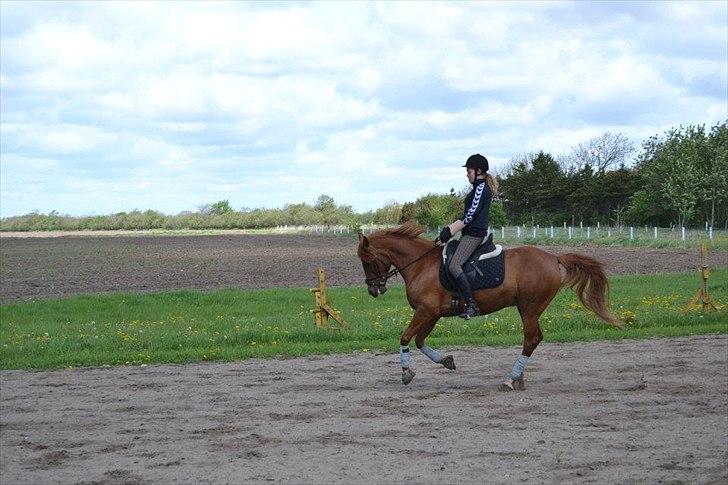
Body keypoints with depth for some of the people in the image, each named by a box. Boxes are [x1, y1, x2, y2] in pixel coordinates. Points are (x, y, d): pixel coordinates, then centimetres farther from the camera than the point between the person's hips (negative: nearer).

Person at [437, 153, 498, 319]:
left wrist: (450, 231, -16)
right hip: (471, 232, 11)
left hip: (474, 233, -11)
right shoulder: (480, 187, 20)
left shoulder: (481, 188, -12)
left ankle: (471, 305, -26)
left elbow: (470, 215, -18)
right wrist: (450, 229, 16)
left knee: (454, 265, -22)